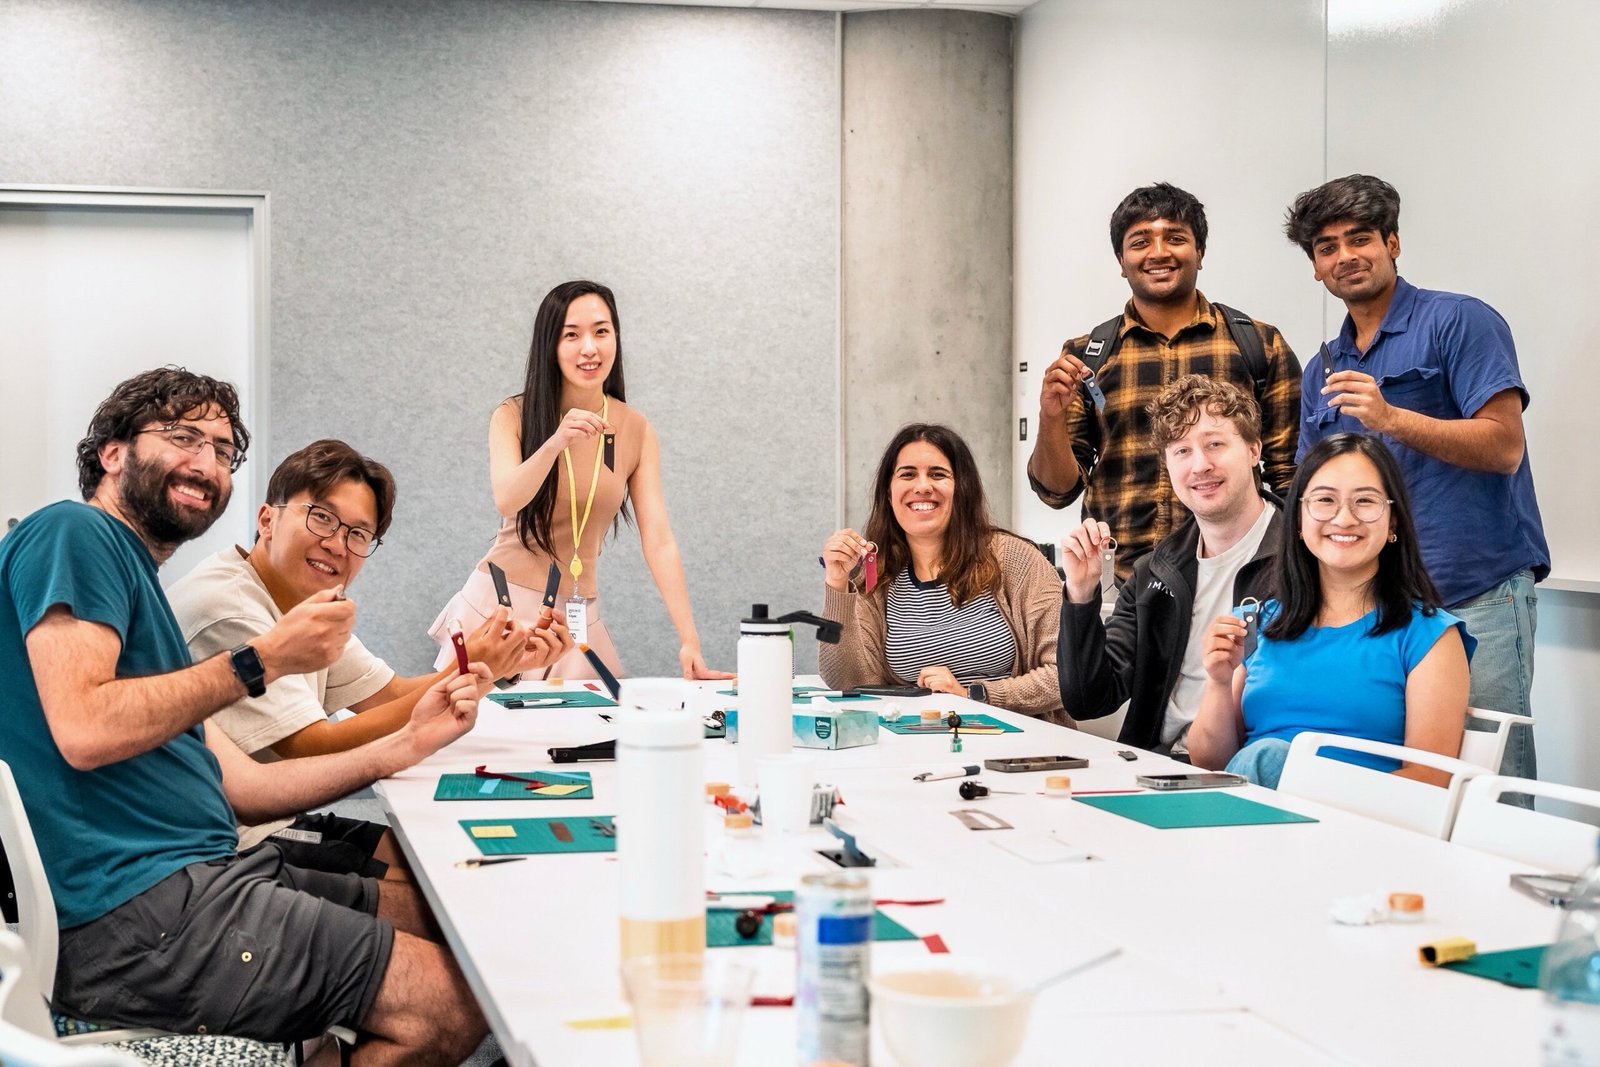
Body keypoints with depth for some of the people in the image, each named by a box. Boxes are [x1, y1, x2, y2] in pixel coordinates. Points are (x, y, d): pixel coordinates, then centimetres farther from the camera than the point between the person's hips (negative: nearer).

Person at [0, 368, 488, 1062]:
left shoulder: (134, 578, 24)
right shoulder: (73, 536, -5)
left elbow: (238, 788, 19)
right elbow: (84, 731, -21)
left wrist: (408, 743, 13)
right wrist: (264, 660, -13)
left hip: (201, 879, 10)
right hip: (131, 917, -10)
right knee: (451, 1004, -15)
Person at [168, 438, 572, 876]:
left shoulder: (308, 602, 8)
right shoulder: (226, 609, -21)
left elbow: (394, 695, 9)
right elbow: (316, 750, -22)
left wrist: (503, 660, -7)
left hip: (275, 822, 9)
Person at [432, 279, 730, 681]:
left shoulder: (636, 431, -1)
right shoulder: (513, 417, -5)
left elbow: (658, 542, -6)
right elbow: (507, 501, -22)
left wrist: (689, 641, -16)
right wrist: (556, 442, -40)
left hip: (578, 617, 2)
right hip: (501, 602, -2)